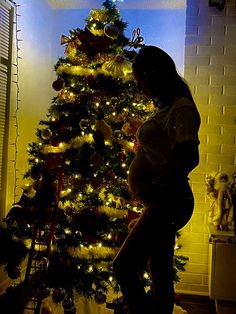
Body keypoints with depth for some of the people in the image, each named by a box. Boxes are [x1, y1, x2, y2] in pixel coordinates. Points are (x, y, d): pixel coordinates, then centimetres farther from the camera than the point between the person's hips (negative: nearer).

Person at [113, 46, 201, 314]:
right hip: (162, 204, 9)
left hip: (167, 201, -9)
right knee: (160, 275, 17)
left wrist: (156, 186, -19)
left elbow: (189, 157, -25)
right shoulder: (164, 108, 15)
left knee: (124, 266, -11)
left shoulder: (182, 107, -12)